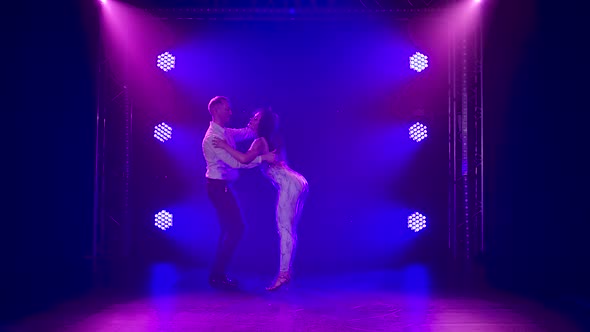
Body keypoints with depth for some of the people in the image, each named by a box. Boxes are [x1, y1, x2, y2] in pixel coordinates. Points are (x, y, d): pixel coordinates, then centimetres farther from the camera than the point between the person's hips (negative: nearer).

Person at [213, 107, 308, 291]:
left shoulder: (260, 141, -6)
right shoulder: (272, 139, 21)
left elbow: (245, 159, -25)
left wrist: (225, 146, -16)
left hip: (289, 185, -10)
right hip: (298, 183, 10)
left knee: (284, 229, -10)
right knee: (289, 230, 11)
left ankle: (283, 274, -10)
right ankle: (287, 270, 15)